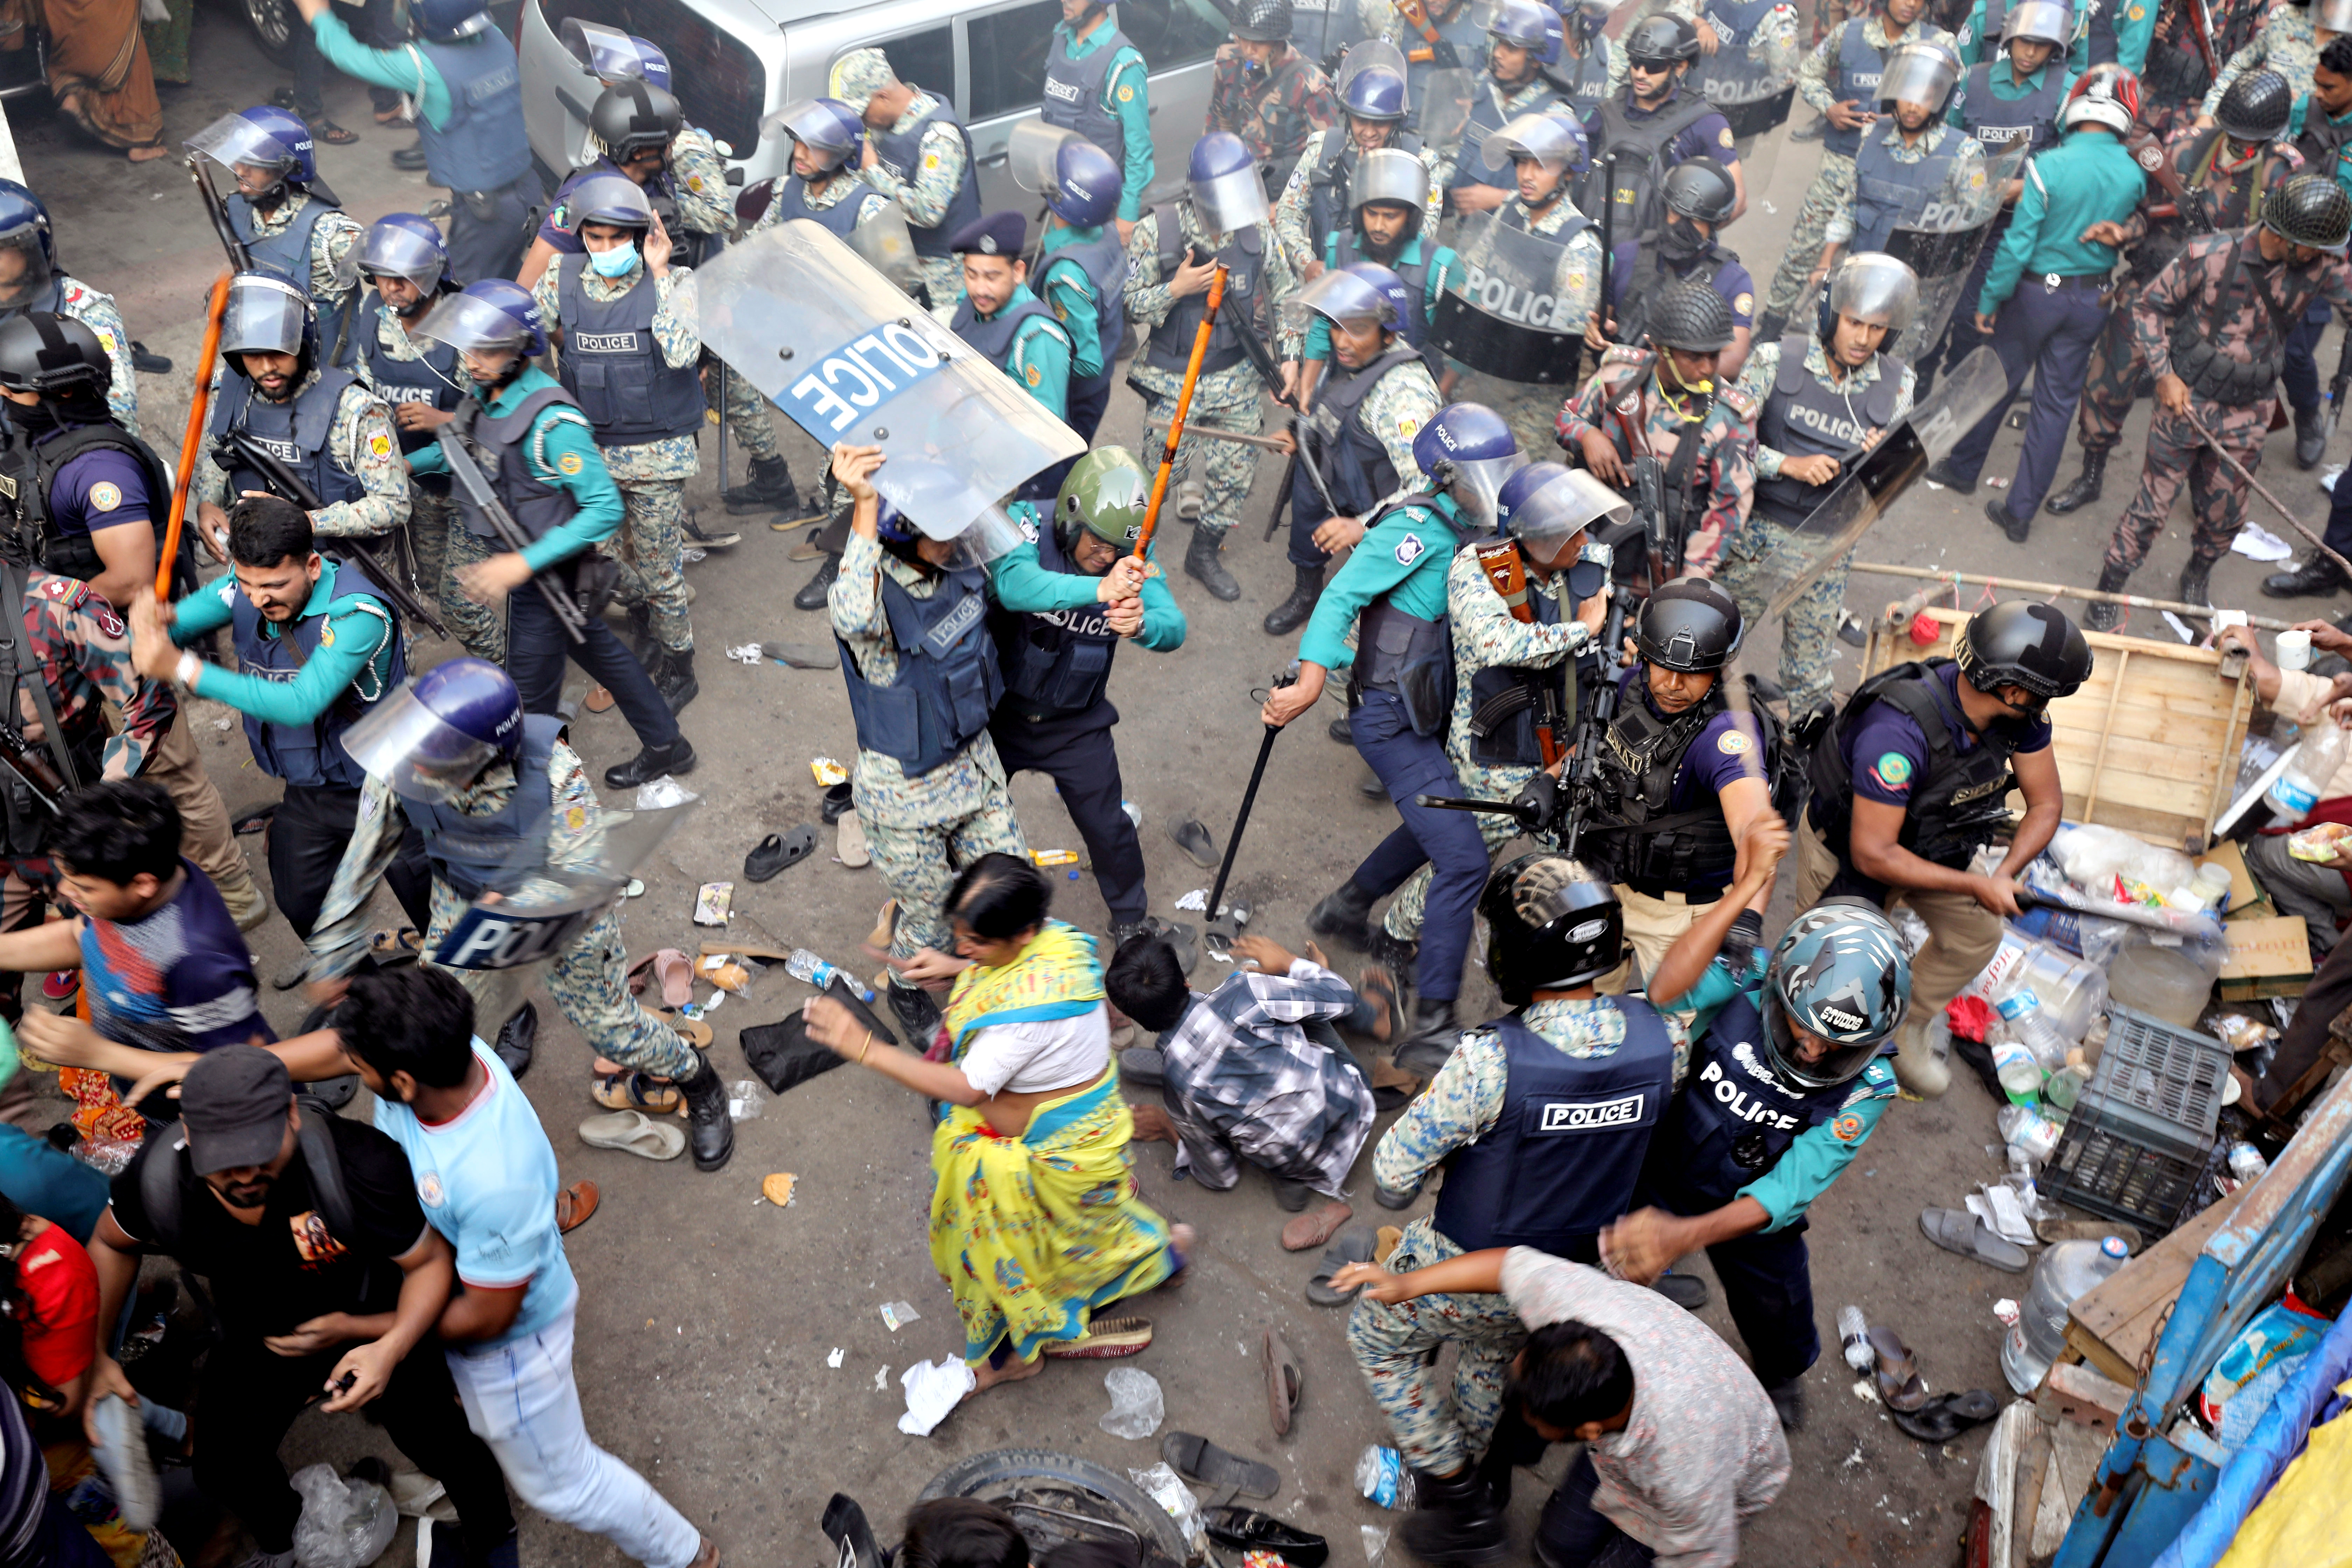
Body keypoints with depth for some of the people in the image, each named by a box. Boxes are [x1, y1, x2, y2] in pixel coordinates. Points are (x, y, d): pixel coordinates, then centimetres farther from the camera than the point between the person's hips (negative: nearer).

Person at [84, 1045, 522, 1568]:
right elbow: (112, 1243, -4)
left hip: (376, 1329, -3)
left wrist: (390, 1350, -42)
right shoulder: (159, 1178, -30)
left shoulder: (359, 1165, -43)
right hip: (258, 1341, 3)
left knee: (438, 1443, 6)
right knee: (223, 1470, 16)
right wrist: (95, 1353, -7)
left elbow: (431, 1260, -28)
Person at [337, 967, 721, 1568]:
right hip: (441, 1278, 7)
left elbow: (486, 1317, -28)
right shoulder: (443, 1049, -29)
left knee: (557, 1478, 17)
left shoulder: (494, 1181, -45)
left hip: (507, 1337, -6)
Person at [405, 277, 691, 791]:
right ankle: (666, 745, 41)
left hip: (546, 574, -9)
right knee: (599, 651, 23)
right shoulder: (487, 392, -3)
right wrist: (405, 463, 4)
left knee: (530, 693, 7)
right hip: (518, 558, 9)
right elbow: (468, 446, 19)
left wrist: (524, 563, -32)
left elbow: (606, 508, -29)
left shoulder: (551, 421, -30)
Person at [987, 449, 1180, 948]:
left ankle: (1131, 918, 36)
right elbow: (1014, 584, -46)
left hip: (1076, 724, 1)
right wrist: (1098, 589, -62)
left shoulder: (1132, 563, -17)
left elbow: (1174, 628, -31)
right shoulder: (1027, 523, -25)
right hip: (999, 712, -1)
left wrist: (1143, 625, -56)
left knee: (1107, 825, 9)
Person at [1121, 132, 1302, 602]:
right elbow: (1128, 305, -11)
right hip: (1172, 380, -3)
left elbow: (1288, 295, 7)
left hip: (1236, 379, 3)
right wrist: (1177, 289, -26)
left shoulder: (1258, 233, -6)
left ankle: (1204, 554, 32)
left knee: (1236, 473, 8)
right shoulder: (1156, 231, -14)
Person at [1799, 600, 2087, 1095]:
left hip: (1927, 843, 6)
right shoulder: (1899, 733, -43)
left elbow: (2046, 804, -8)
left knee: (1977, 934, 10)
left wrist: (2004, 874, -25)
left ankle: (1903, 1030, 31)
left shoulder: (2022, 714, -21)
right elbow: (1872, 855, -37)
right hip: (1845, 846, -6)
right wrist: (1976, 885, -32)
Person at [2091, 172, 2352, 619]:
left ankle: (2197, 576, 44)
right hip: (2185, 399, -4)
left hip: (2247, 415, 4)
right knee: (2151, 507, 0)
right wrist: (2165, 374, -12)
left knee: (2226, 516, 15)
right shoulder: (2208, 255, -16)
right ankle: (2105, 595, 15)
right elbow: (2148, 307, -7)